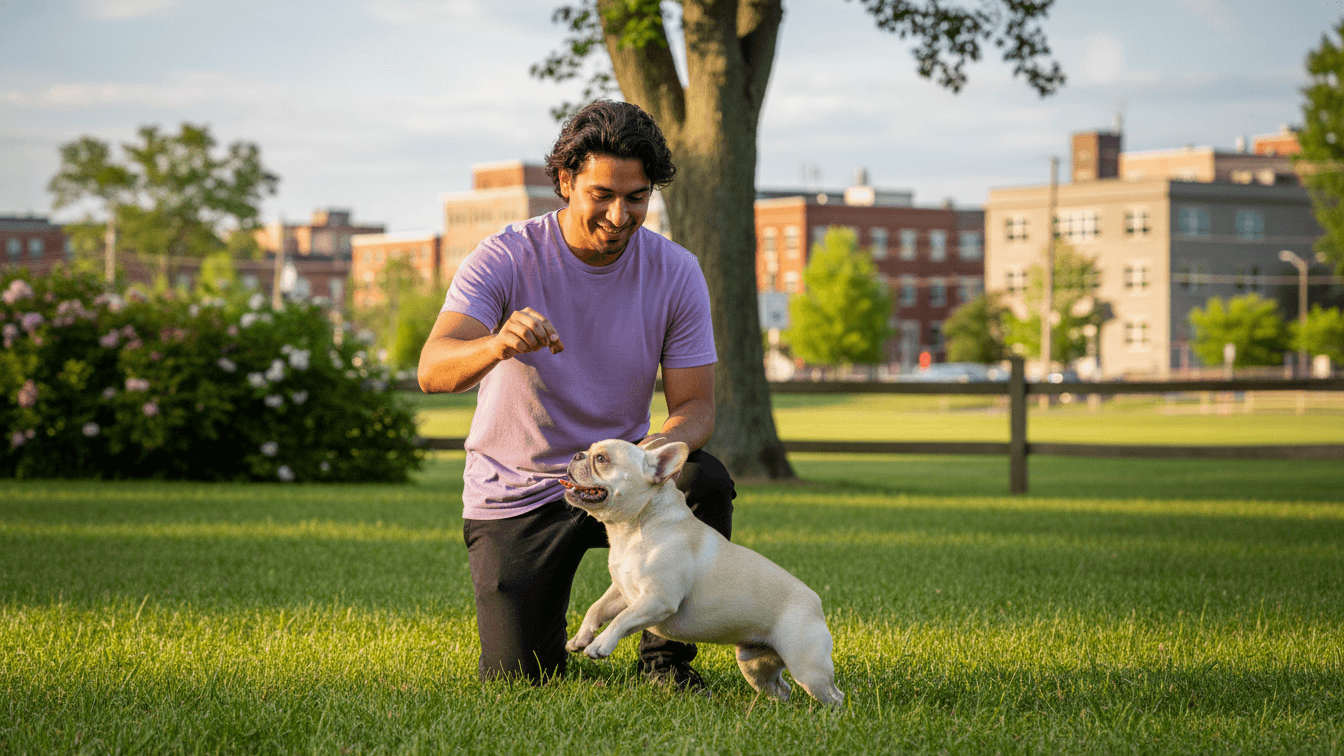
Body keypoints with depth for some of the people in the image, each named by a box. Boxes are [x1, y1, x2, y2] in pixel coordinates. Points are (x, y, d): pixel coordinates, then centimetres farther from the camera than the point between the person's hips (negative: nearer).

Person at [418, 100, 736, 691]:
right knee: (520, 678, -11)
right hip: (516, 492, -2)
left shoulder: (676, 273, -10)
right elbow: (433, 370, -31)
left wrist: (667, 443, -35)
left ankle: (666, 654, -9)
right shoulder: (505, 260, -18)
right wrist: (500, 343, -55)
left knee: (705, 481, -31)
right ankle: (538, 617, 27)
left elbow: (695, 405, -10)